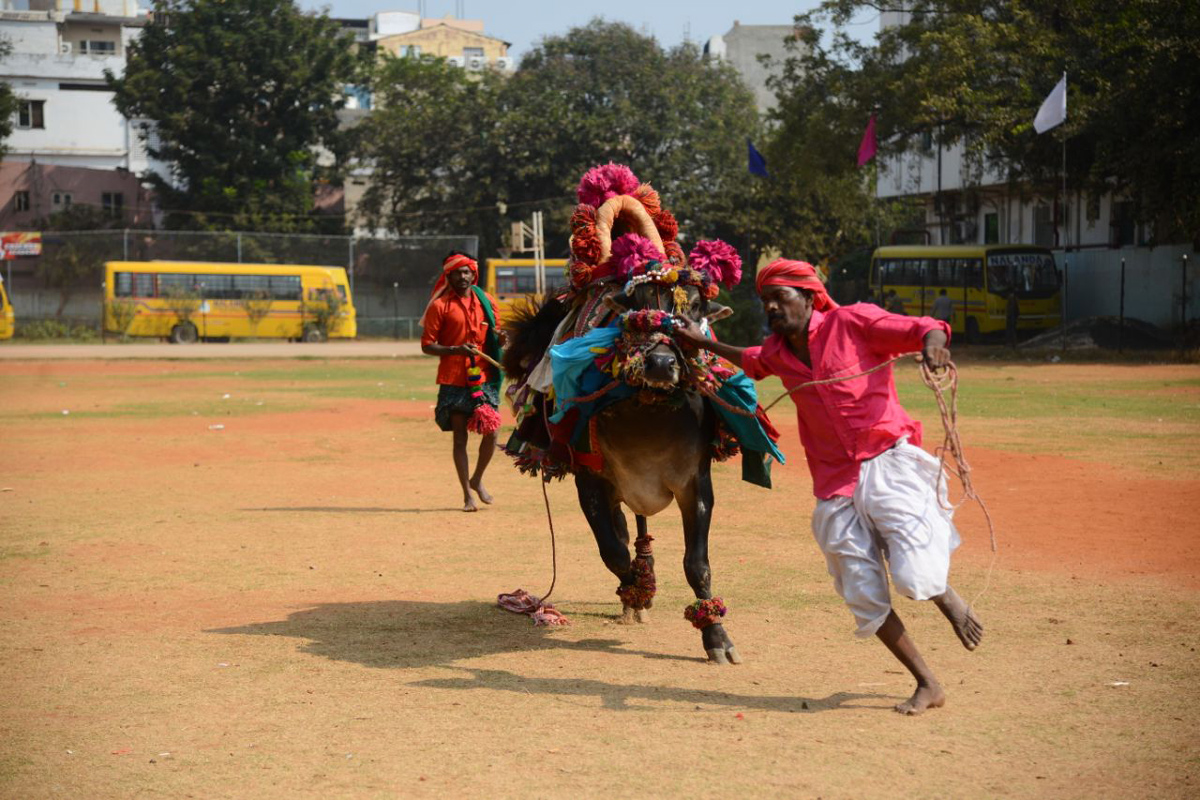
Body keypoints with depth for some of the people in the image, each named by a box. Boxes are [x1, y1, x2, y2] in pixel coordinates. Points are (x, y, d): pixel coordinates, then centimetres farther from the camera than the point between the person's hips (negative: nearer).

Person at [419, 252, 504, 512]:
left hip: (484, 377, 3)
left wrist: (500, 337, -6)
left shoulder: (487, 301, 10)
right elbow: (427, 345, -3)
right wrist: (455, 350, -18)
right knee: (460, 437, 1)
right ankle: (467, 495, 9)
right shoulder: (439, 306, -2)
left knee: (491, 432, -4)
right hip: (453, 380, -3)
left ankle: (477, 479, 22)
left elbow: (496, 335, 18)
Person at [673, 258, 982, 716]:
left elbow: (924, 329, -9)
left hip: (889, 464, -6)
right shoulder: (777, 353, 15)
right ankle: (927, 685, 13)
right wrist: (702, 343, 37)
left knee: (914, 577, -21)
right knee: (864, 598, 0)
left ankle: (949, 599, 16)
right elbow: (752, 361, 40)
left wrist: (932, 343, -30)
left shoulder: (851, 322, -3)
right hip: (836, 486, 6)